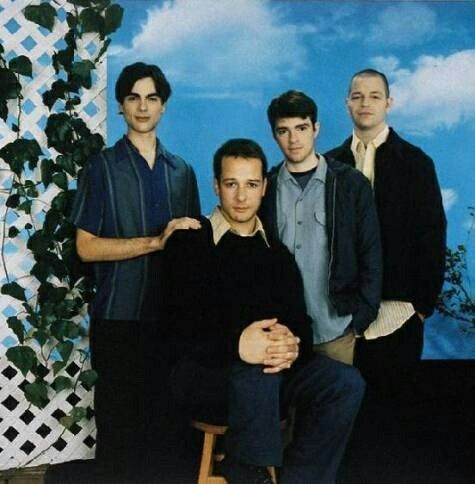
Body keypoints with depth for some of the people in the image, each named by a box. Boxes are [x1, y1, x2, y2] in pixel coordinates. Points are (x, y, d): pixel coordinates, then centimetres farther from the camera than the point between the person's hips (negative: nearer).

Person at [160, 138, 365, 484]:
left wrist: (292, 345, -21)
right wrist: (236, 345, -30)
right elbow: (177, 326, -11)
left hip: (272, 368, 4)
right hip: (205, 371, -4)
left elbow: (301, 325, 6)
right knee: (259, 373, -37)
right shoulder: (189, 242, 1)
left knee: (346, 382, -22)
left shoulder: (278, 254, 15)